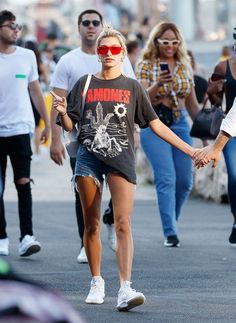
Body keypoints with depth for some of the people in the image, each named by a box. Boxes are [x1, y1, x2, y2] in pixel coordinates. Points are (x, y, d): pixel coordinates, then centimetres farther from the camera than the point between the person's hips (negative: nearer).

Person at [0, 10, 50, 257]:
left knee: (23, 183, -8)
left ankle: (26, 237, -11)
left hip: (20, 129, 1)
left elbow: (35, 91, 15)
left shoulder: (27, 56, 7)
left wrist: (47, 123, 14)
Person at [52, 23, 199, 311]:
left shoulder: (133, 87, 10)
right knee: (91, 225, 4)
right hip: (88, 157, 1)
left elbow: (156, 125, 11)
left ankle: (125, 288, -25)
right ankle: (96, 282, 19)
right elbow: (70, 125, 9)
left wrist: (189, 150, 6)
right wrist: (62, 113, -14)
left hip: (121, 158, -1)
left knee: (123, 224, -14)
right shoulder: (85, 84, 11)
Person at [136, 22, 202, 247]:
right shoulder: (146, 66, -2)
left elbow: (192, 102, 17)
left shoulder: (184, 66, 10)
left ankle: (170, 223, 25)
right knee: (166, 179, -14)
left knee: (185, 181, 4)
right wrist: (157, 85, -27)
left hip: (180, 124, 5)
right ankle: (170, 233, -14)